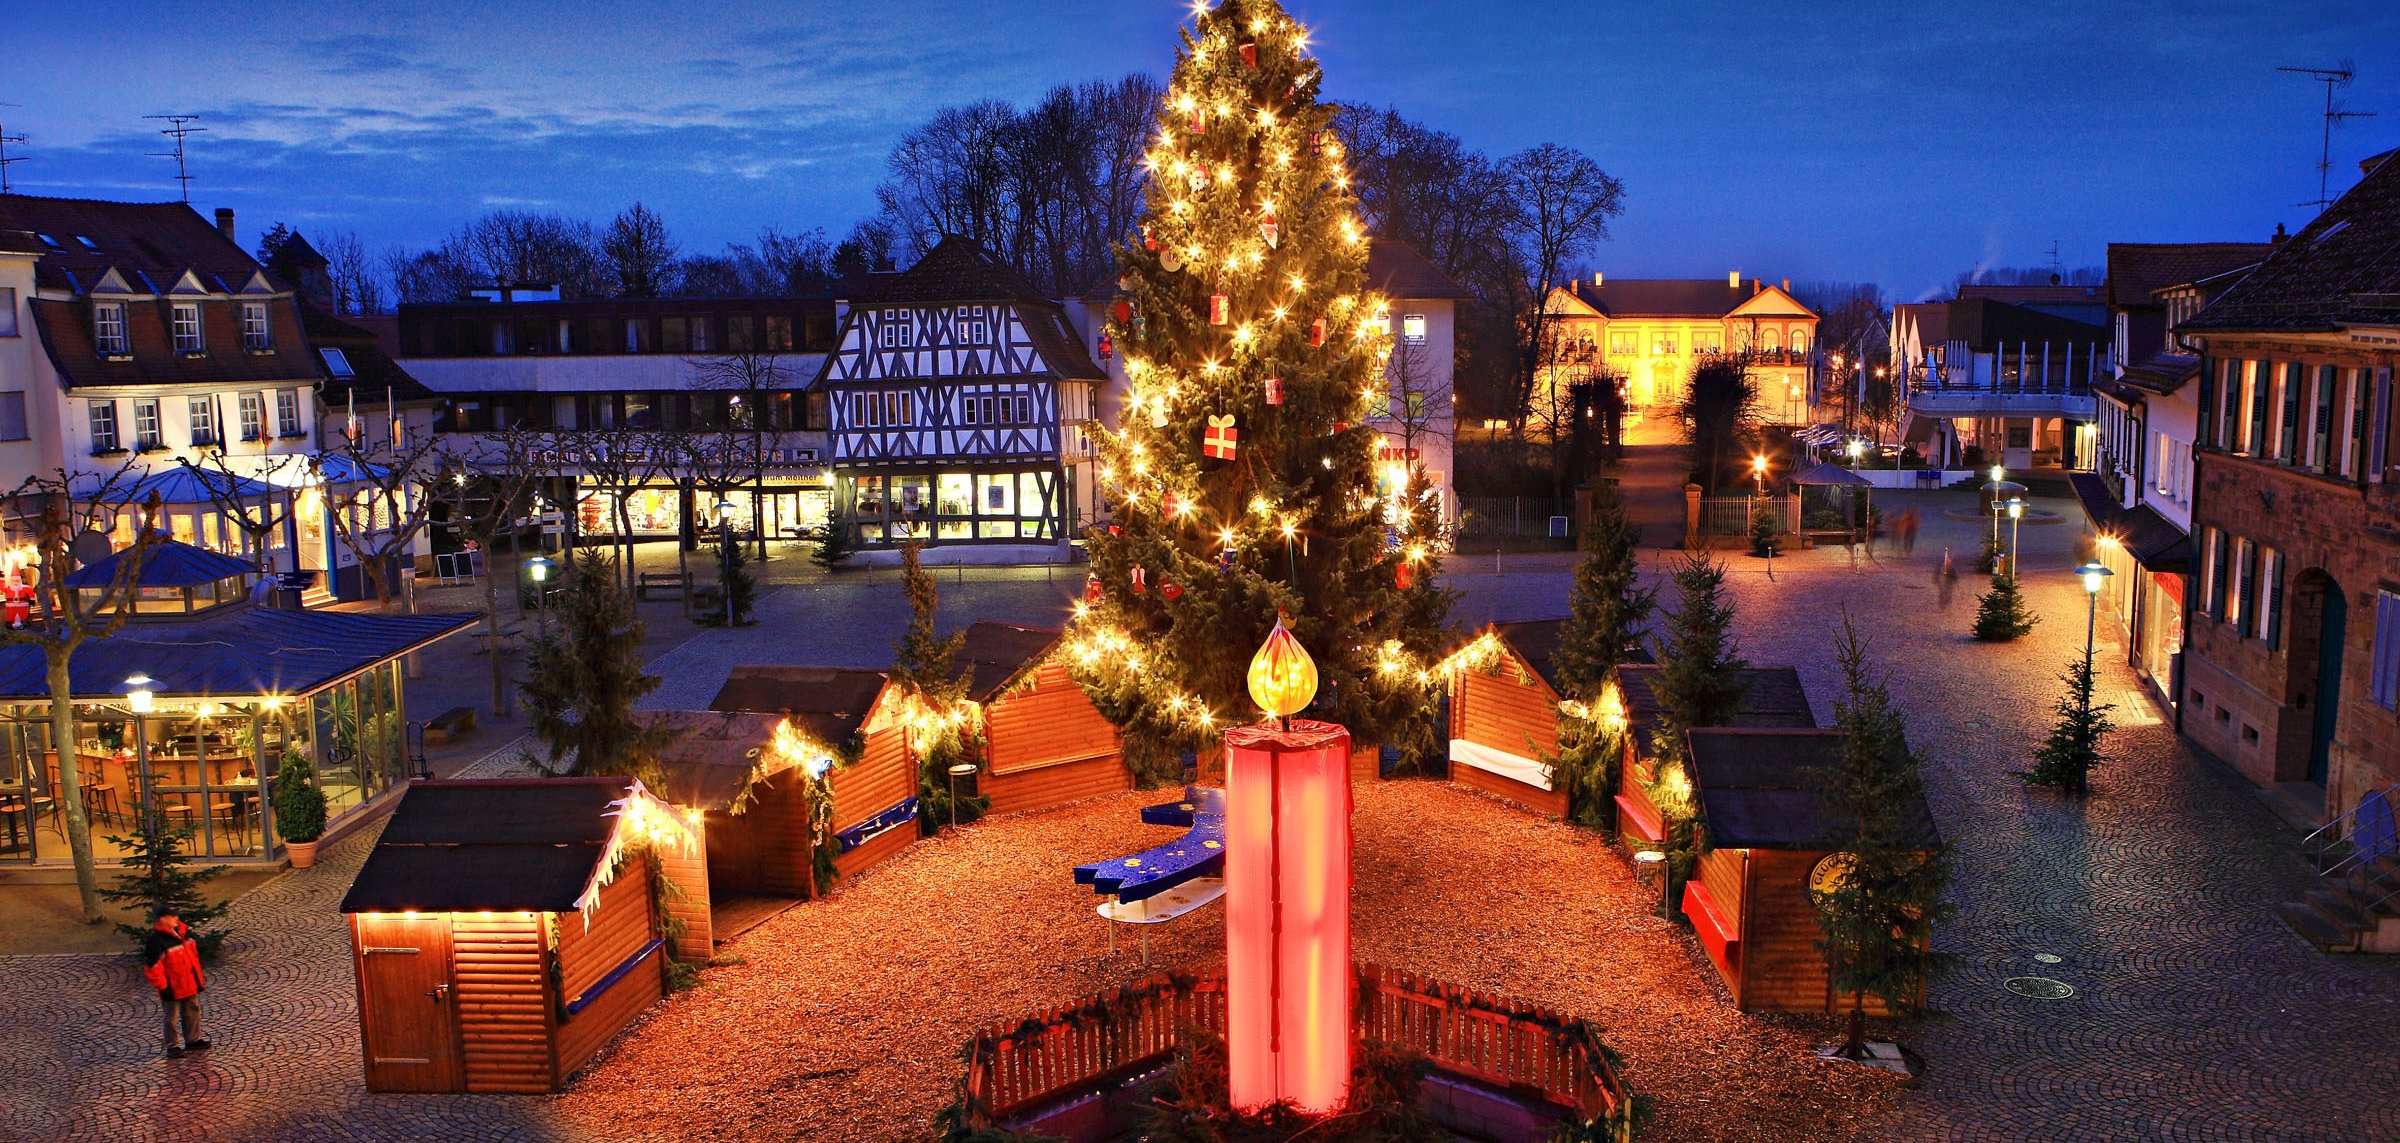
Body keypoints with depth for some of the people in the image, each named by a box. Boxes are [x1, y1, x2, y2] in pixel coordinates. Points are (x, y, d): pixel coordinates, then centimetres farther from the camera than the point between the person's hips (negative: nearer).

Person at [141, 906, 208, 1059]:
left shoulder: (183, 932, 5)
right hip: (172, 988, -8)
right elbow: (152, 966, -20)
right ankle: (171, 1046, 14)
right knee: (171, 1017, 4)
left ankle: (192, 1040, 30)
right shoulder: (156, 940, -20)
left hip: (189, 984, 8)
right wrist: (163, 987, -19)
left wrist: (199, 977, 18)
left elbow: (193, 955, 16)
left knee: (192, 1012, 17)